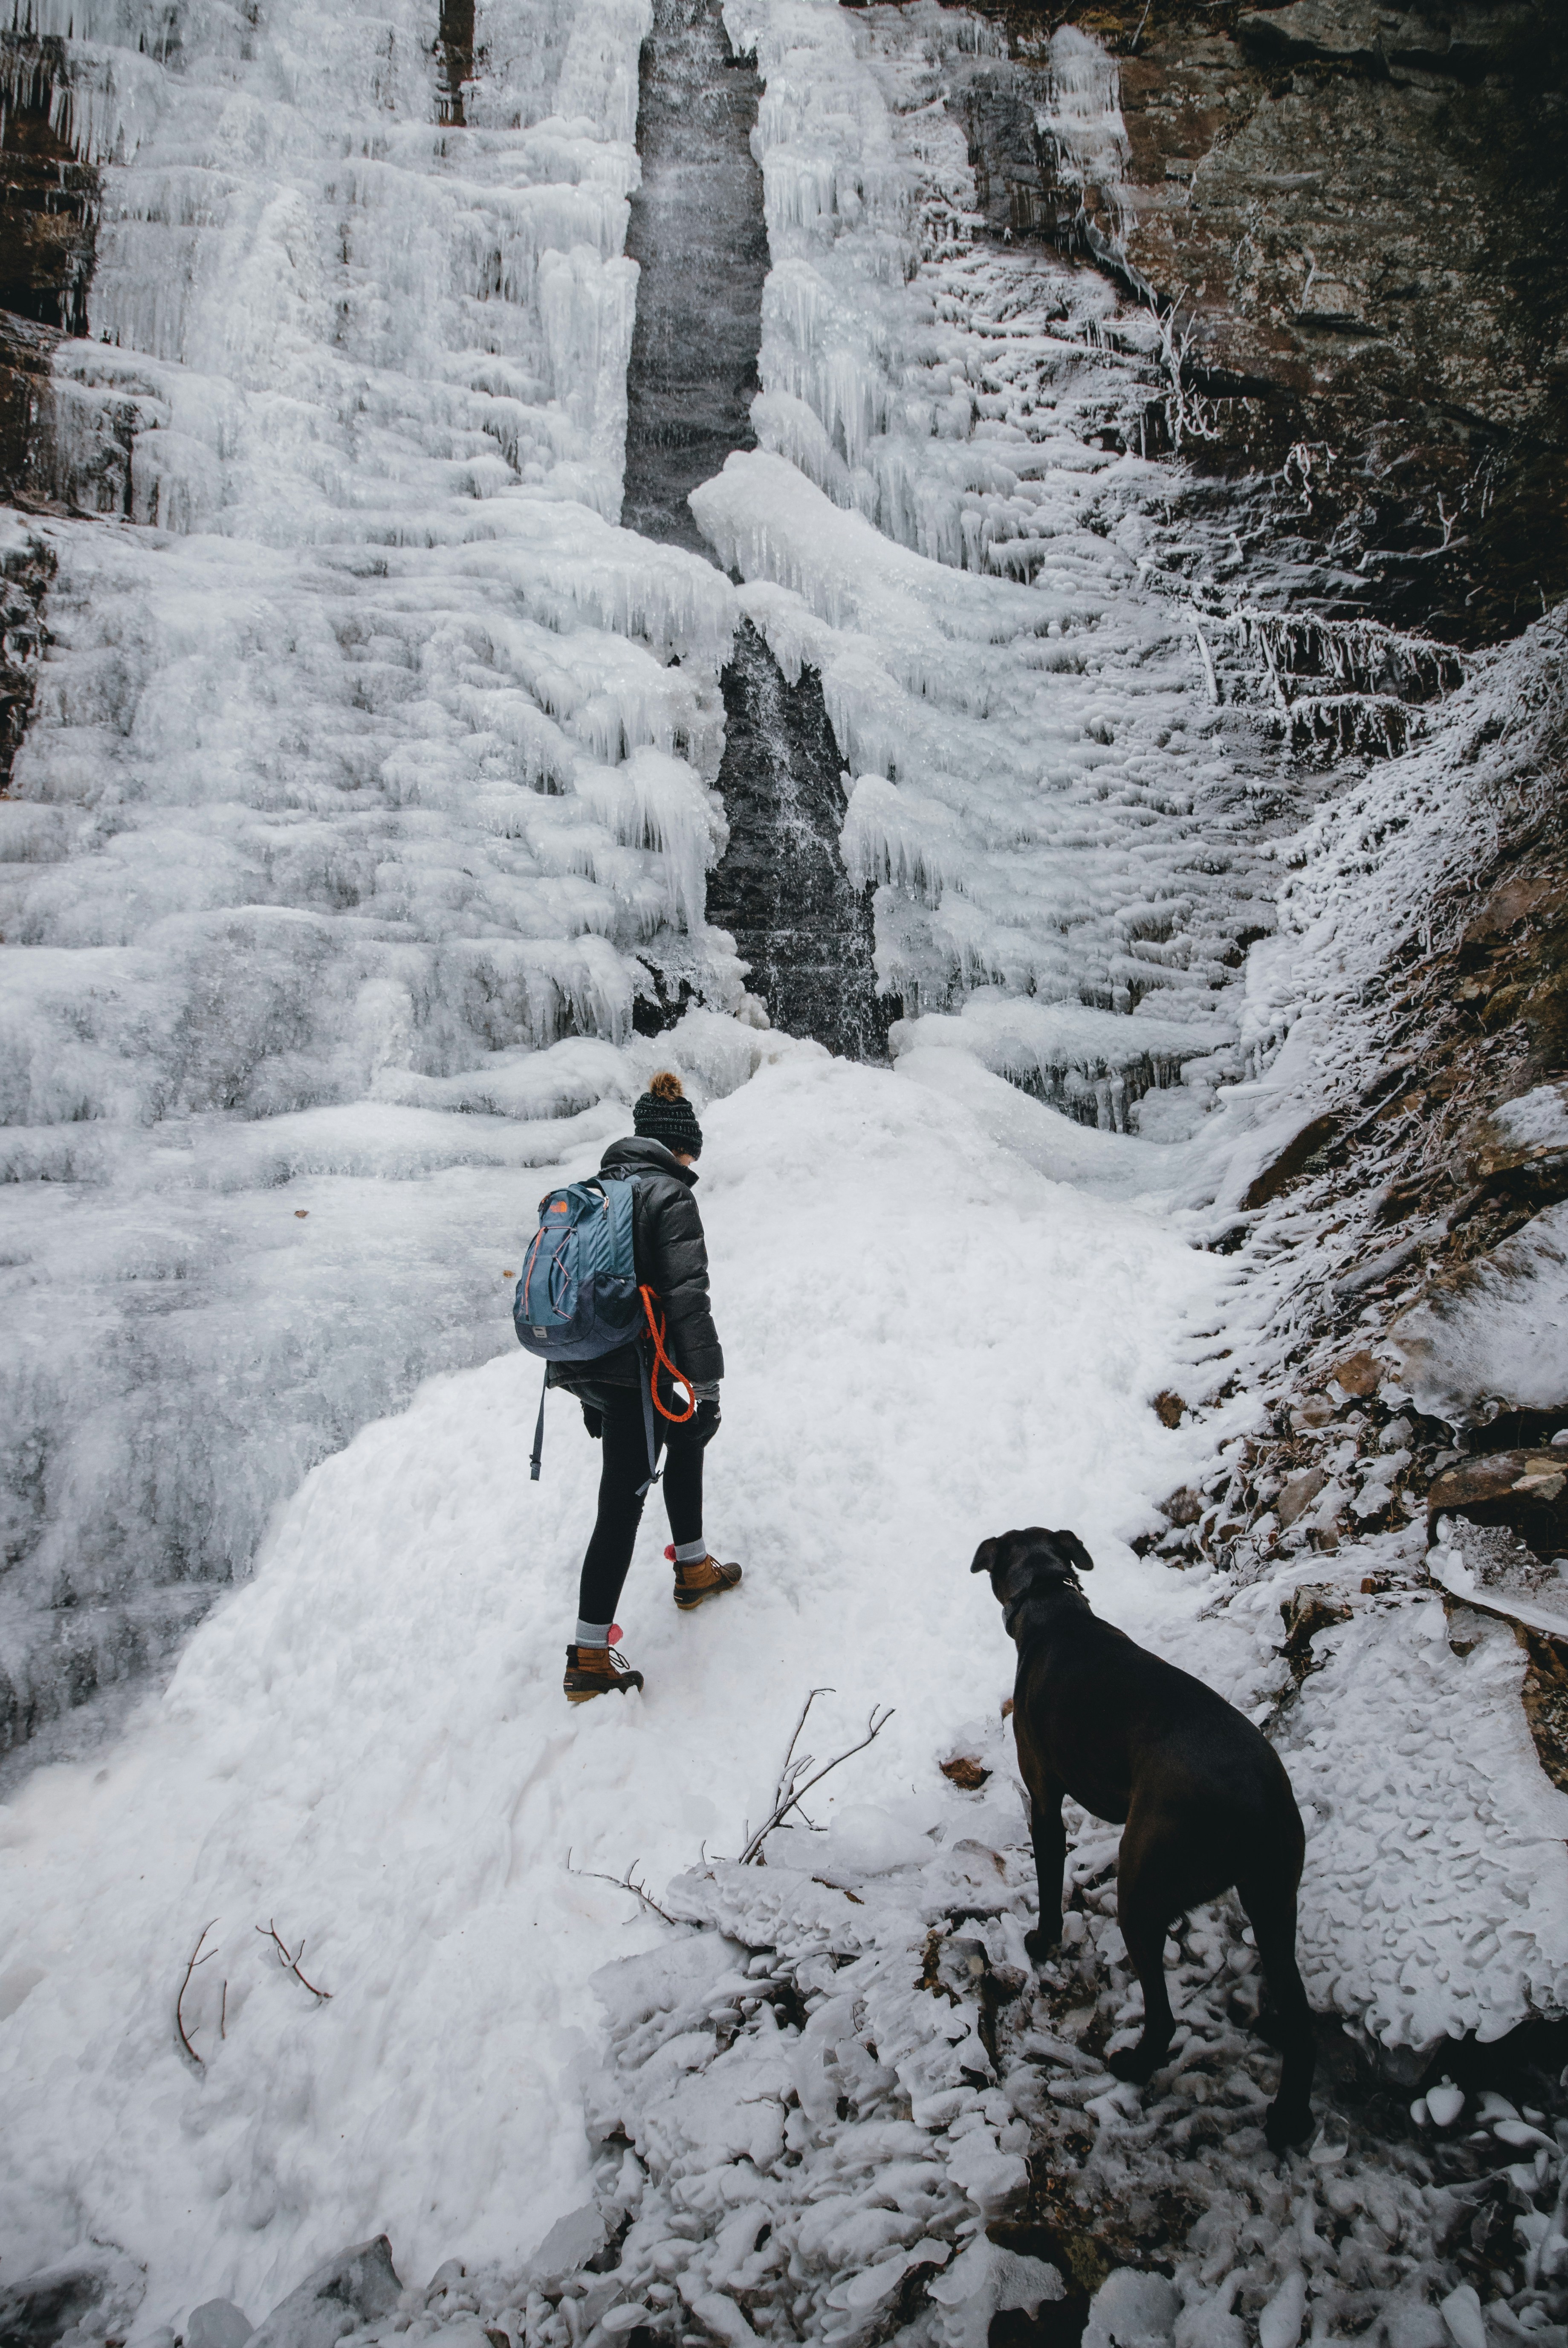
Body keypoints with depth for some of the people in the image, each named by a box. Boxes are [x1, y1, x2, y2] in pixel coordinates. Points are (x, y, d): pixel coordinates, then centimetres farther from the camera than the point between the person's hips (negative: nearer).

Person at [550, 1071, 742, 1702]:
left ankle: (693, 1570, 38)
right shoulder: (669, 1195, -9)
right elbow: (687, 1296, -17)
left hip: (579, 1364, 9)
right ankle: (589, 1659, -1)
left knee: (685, 1437, 28)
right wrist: (708, 1382, -12)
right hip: (632, 1368, -9)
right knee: (622, 1503, -4)